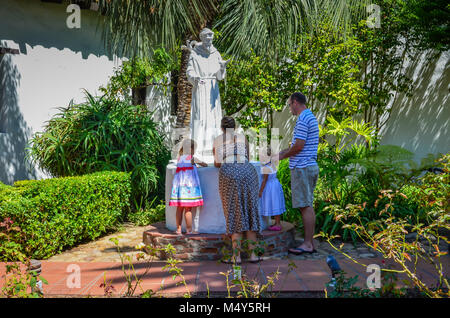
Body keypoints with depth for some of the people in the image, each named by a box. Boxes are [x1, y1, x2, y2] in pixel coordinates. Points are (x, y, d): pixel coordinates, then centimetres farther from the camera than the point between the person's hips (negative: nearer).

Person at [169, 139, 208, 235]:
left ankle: (178, 229, 11)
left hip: (178, 185, 6)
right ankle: (189, 230, 1)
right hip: (188, 186, -6)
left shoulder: (179, 158, 10)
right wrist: (201, 163, 29)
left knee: (180, 208, 9)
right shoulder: (192, 158, -5)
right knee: (188, 209, -3)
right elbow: (204, 165, 7)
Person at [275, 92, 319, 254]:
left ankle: (307, 244, -3)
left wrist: (282, 156, -4)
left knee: (305, 206, -7)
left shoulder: (303, 119, -14)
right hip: (310, 166, 10)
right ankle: (310, 242, 15)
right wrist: (283, 152, 20)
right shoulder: (311, 117, 18)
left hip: (302, 167, -10)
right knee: (308, 206, 11)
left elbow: (299, 146, -19)